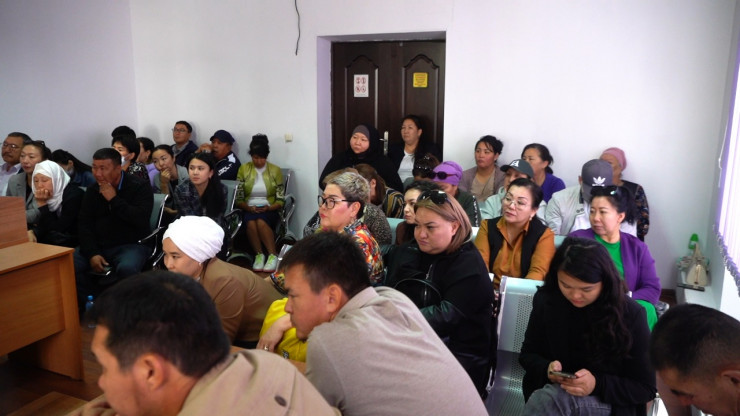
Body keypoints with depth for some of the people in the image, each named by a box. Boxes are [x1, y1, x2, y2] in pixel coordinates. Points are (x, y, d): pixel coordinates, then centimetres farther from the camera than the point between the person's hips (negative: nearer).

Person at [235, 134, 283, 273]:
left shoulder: (275, 170, 6)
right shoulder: (243, 169, 8)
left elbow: (281, 200, 3)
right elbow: (238, 198, 3)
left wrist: (268, 208, -16)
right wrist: (249, 208, -15)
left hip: (269, 210, -1)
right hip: (249, 209, 1)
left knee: (261, 221, -35)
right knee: (250, 222, -34)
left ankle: (273, 255, -23)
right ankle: (259, 255, -18)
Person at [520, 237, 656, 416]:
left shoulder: (630, 314, -13)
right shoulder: (545, 300, -5)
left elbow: (646, 388, -7)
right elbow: (527, 354, 8)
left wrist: (597, 384, -24)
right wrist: (546, 369, -15)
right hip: (550, 390, 3)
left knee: (549, 399, -34)